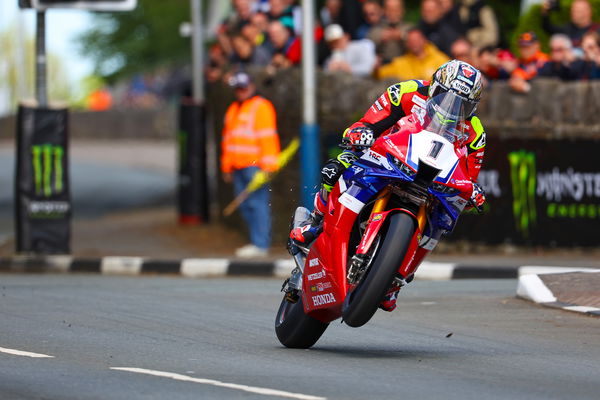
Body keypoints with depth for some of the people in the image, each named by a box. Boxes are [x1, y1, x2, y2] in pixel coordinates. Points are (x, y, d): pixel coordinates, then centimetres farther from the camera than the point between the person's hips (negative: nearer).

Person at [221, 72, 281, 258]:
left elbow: (268, 137, -10)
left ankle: (260, 244, -11)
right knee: (245, 206, 7)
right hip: (238, 166, 9)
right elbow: (227, 138, 26)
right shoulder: (233, 110, 22)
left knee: (257, 203, -10)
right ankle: (257, 241, 12)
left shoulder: (261, 107, -4)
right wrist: (226, 167, 23)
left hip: (254, 165, -9)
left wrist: (267, 166, -16)